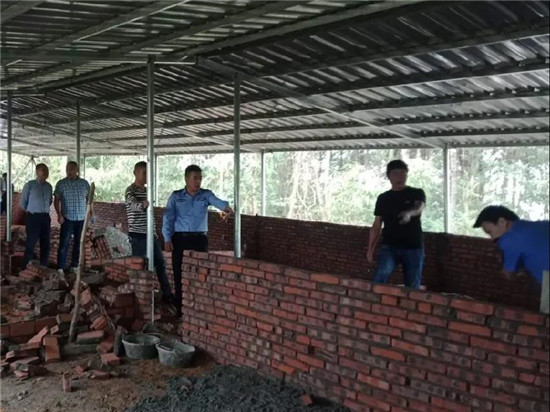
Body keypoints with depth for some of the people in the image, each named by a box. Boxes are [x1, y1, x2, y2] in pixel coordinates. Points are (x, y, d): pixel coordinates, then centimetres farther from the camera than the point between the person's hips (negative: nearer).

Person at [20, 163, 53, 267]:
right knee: (31, 244, -1)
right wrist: (30, 212, 10)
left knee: (46, 244, 9)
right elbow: (22, 202, 2)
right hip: (33, 217, -5)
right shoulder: (29, 185, -6)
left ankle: (44, 267, 20)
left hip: (46, 217, 5)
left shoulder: (49, 186, 9)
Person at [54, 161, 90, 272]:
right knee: (64, 244, -5)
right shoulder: (61, 184, -1)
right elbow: (56, 200, 0)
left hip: (81, 218, 3)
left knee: (78, 243, 10)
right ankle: (61, 268, -2)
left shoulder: (84, 183, 5)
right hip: (67, 218, -3)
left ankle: (75, 266, 20)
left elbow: (89, 199, 11)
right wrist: (59, 215, -10)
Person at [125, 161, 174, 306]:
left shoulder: (147, 190, 16)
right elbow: (134, 205, -30)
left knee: (160, 263, 9)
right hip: (138, 235, -8)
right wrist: (143, 205, -53)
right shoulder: (130, 190, -9)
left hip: (151, 234, 8)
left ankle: (167, 294, 17)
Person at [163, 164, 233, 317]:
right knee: (180, 275, 2)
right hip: (180, 239, 0)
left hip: (200, 239, 0)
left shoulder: (206, 195, 5)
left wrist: (225, 206, -39)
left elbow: (216, 201, -16)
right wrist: (167, 239, -9)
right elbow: (168, 218, 2)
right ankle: (180, 309, 12)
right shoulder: (175, 196, 5)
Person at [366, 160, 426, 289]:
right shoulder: (383, 198, 11)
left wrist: (409, 213, -44)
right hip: (389, 246, 1)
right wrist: (370, 248, 4)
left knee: (413, 286, 3)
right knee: (380, 276, -24)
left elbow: (419, 208, -20)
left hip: (413, 247, -1)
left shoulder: (417, 193, 3)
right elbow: (377, 225, 13)